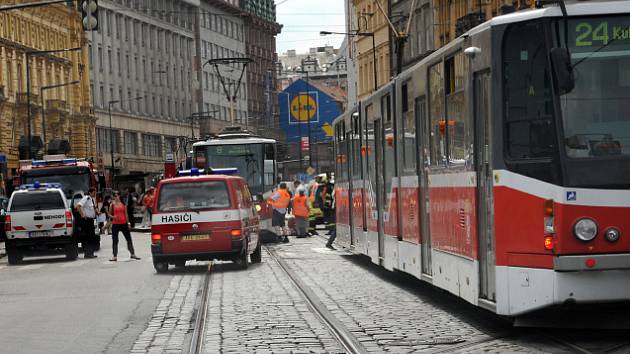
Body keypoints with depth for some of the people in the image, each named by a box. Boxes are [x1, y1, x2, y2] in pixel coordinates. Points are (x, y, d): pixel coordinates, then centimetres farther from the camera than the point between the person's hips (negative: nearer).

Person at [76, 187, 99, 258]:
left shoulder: (93, 199, 13)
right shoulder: (86, 198, -14)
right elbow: (78, 206, -26)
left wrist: (96, 212, 12)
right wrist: (82, 215, -24)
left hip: (91, 220, 9)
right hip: (86, 220, -9)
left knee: (93, 237, 10)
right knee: (87, 237, -6)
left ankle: (91, 253, 17)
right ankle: (87, 253, -2)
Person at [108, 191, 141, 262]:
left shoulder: (123, 204, 7)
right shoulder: (112, 205, 1)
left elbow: (126, 214, 11)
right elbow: (109, 214, 6)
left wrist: (128, 222, 9)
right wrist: (113, 217, -14)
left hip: (123, 223, 2)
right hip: (115, 224, -2)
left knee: (129, 239, 5)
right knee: (115, 240, 0)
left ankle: (132, 254, 15)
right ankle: (115, 256, 5)